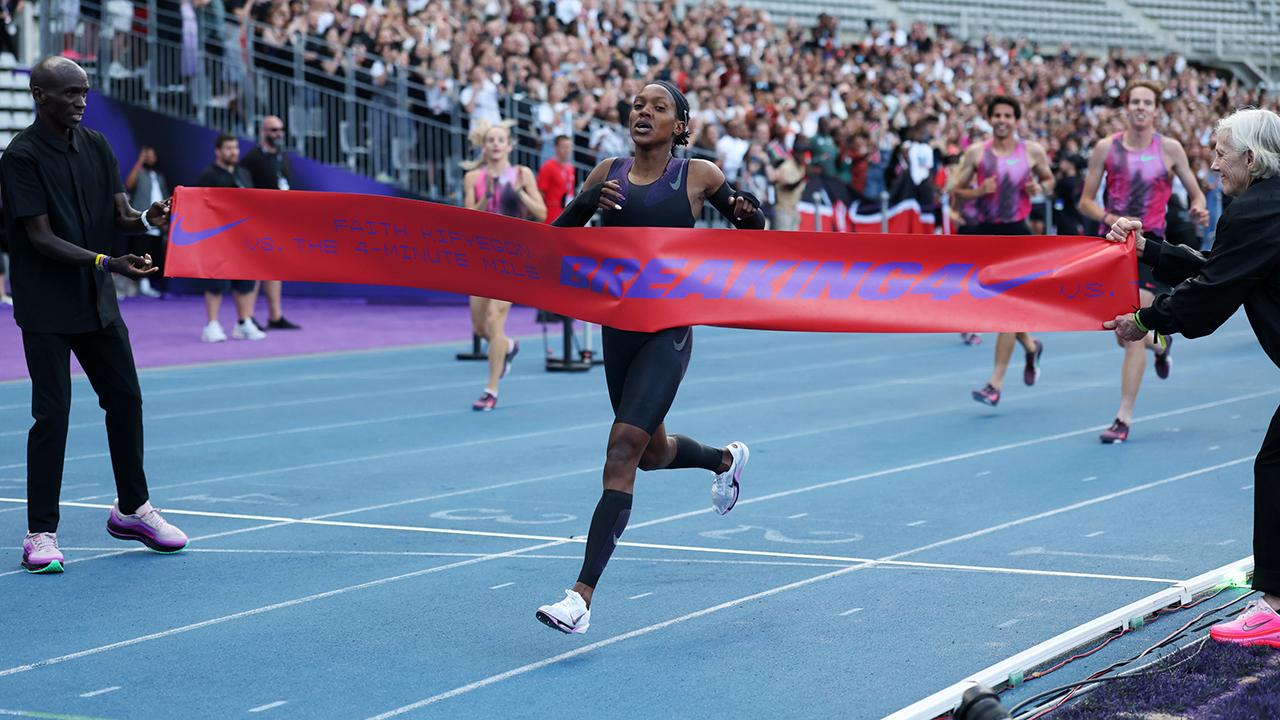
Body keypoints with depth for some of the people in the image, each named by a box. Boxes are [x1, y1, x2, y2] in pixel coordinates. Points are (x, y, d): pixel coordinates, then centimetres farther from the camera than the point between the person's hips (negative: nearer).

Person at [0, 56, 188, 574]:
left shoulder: (97, 146, 6)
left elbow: (119, 215, 5)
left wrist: (145, 220, -18)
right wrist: (107, 263, -28)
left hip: (97, 300, 7)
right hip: (46, 307, -7)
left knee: (125, 399, 12)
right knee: (52, 414, -7)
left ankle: (131, 510, 29)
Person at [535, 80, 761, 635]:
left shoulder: (697, 175, -3)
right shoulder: (609, 173, 6)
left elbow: (751, 224, 10)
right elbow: (556, 237, 6)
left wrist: (747, 214, -14)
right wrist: (587, 202, -13)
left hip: (668, 330, -5)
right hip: (618, 324, 6)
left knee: (622, 451, -17)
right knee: (653, 453, 22)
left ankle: (582, 597, -19)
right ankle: (726, 459, 57)